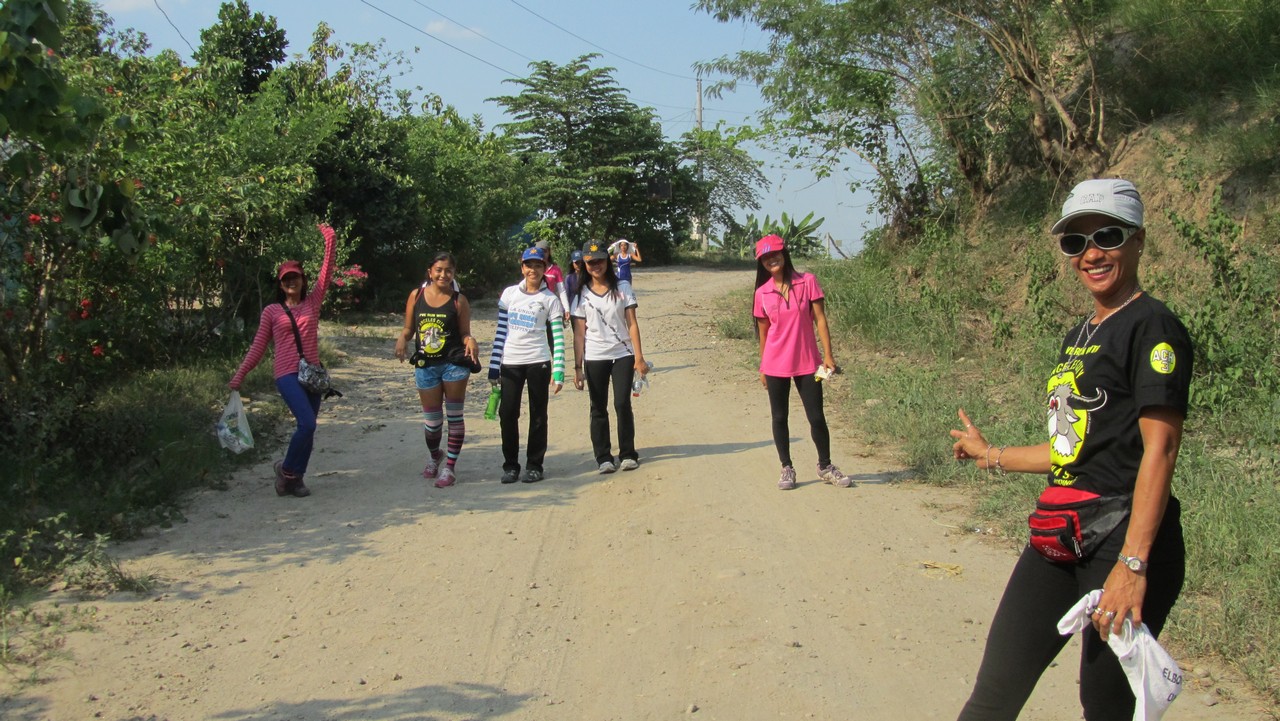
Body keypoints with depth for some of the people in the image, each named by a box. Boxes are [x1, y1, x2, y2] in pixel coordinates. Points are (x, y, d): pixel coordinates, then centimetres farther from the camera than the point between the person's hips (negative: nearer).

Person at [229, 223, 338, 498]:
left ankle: (294, 478, 20)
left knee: (307, 427, 6)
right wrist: (239, 375, 3)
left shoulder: (312, 303, 10)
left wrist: (330, 242, -10)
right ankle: (287, 468, 2)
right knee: (307, 423, -19)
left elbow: (327, 271, 2)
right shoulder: (271, 311, 7)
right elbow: (258, 346, 8)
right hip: (287, 374, -3)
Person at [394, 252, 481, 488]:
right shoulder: (416, 295, 2)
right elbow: (409, 328, 8)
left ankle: (451, 466, 14)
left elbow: (464, 333, -1)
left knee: (454, 415, 2)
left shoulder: (459, 300, -3)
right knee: (432, 420, 9)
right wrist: (401, 339, -13)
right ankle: (434, 456, 39)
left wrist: (470, 341, -23)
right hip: (425, 365, 2)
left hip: (454, 364, -2)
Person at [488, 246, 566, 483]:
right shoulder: (510, 294, 9)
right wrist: (493, 366, 5)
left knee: (538, 415, 3)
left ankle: (534, 466, 13)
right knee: (507, 413, 0)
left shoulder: (550, 299, 1)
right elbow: (501, 331, 9)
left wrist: (558, 371, -10)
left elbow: (558, 338, -2)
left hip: (538, 363, -2)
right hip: (510, 363, 2)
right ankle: (510, 466, 12)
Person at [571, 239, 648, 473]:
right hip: (594, 359, 1)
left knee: (622, 404, -7)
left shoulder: (622, 288, 1)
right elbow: (579, 332, 3)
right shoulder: (581, 295, 3)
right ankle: (604, 458, 11)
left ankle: (628, 454, 6)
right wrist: (577, 366, -2)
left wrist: (639, 357, -8)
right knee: (599, 408, 4)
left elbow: (632, 324, -1)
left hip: (623, 355, -1)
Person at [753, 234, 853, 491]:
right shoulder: (762, 293, 1)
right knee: (779, 418, 7)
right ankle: (787, 469, 20)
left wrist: (828, 354, -10)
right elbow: (763, 331, 8)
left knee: (817, 418, 3)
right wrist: (762, 368, 9)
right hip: (776, 365, 1)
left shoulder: (807, 282, -4)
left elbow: (820, 319, -4)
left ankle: (825, 466, 21)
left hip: (807, 363, -1)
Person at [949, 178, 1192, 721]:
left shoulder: (1153, 328, -9)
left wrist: (1133, 563, -24)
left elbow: (1159, 451, -17)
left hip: (1122, 538, -8)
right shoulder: (1080, 335, 16)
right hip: (1060, 541, 8)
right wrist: (993, 456, 33)